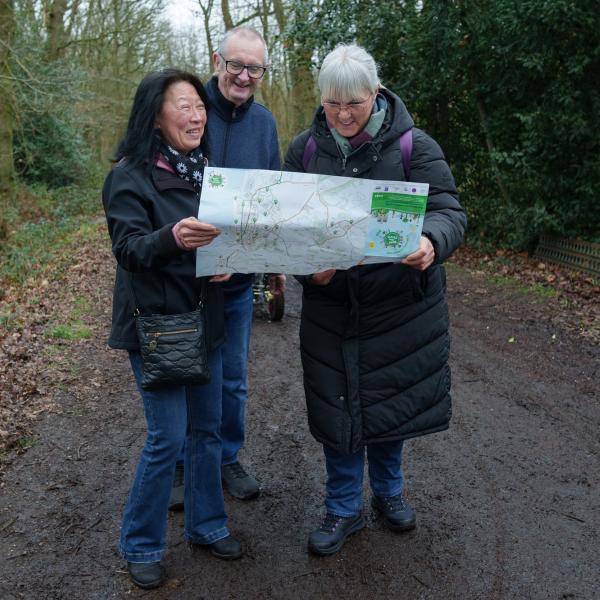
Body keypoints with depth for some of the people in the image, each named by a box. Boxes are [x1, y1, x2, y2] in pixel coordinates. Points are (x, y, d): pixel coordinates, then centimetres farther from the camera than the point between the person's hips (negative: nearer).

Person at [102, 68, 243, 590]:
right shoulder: (130, 175, -10)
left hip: (206, 320, 6)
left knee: (207, 427, 13)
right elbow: (128, 249, -19)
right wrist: (173, 238, -38)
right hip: (156, 324, -6)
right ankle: (141, 545, 18)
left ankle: (207, 524, 32)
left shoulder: (205, 169, 8)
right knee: (168, 436, -3)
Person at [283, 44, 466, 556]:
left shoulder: (412, 146, -9)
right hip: (330, 304, 1)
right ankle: (344, 508, 28)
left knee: (393, 398, 15)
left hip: (401, 302, -1)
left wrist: (431, 241, -37)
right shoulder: (305, 149, -2)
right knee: (338, 404, 9)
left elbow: (449, 210, -13)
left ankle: (389, 490, 42)